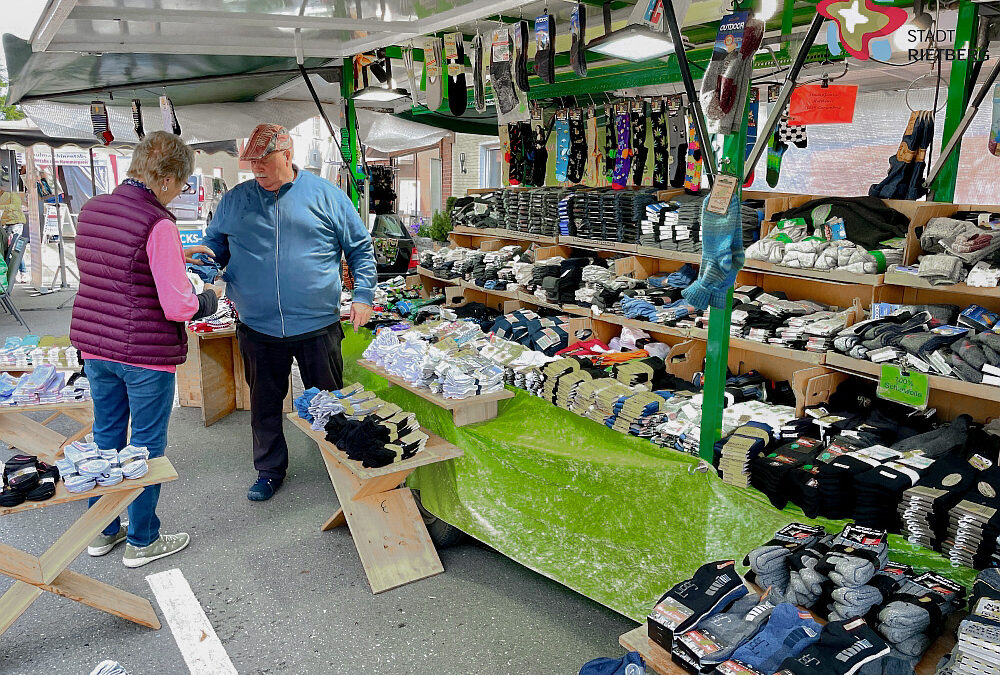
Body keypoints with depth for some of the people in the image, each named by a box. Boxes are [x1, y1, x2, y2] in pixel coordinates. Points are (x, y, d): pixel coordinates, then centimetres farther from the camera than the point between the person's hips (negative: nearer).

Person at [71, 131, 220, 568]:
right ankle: (142, 541, 23)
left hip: (94, 347, 7)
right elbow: (178, 307, -22)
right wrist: (209, 298, -3)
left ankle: (102, 531, 35)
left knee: (106, 437, 20)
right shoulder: (158, 224, -20)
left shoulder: (91, 209, 5)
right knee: (146, 446, 8)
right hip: (145, 354, -7)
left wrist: (176, 254, 19)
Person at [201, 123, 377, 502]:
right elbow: (215, 246, 17)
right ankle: (270, 470, 32)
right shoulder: (235, 201, 6)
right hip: (258, 329, 2)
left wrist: (363, 295, -3)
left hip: (318, 325, -2)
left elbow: (360, 247, 5)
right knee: (264, 404, 13)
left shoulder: (326, 195, 0)